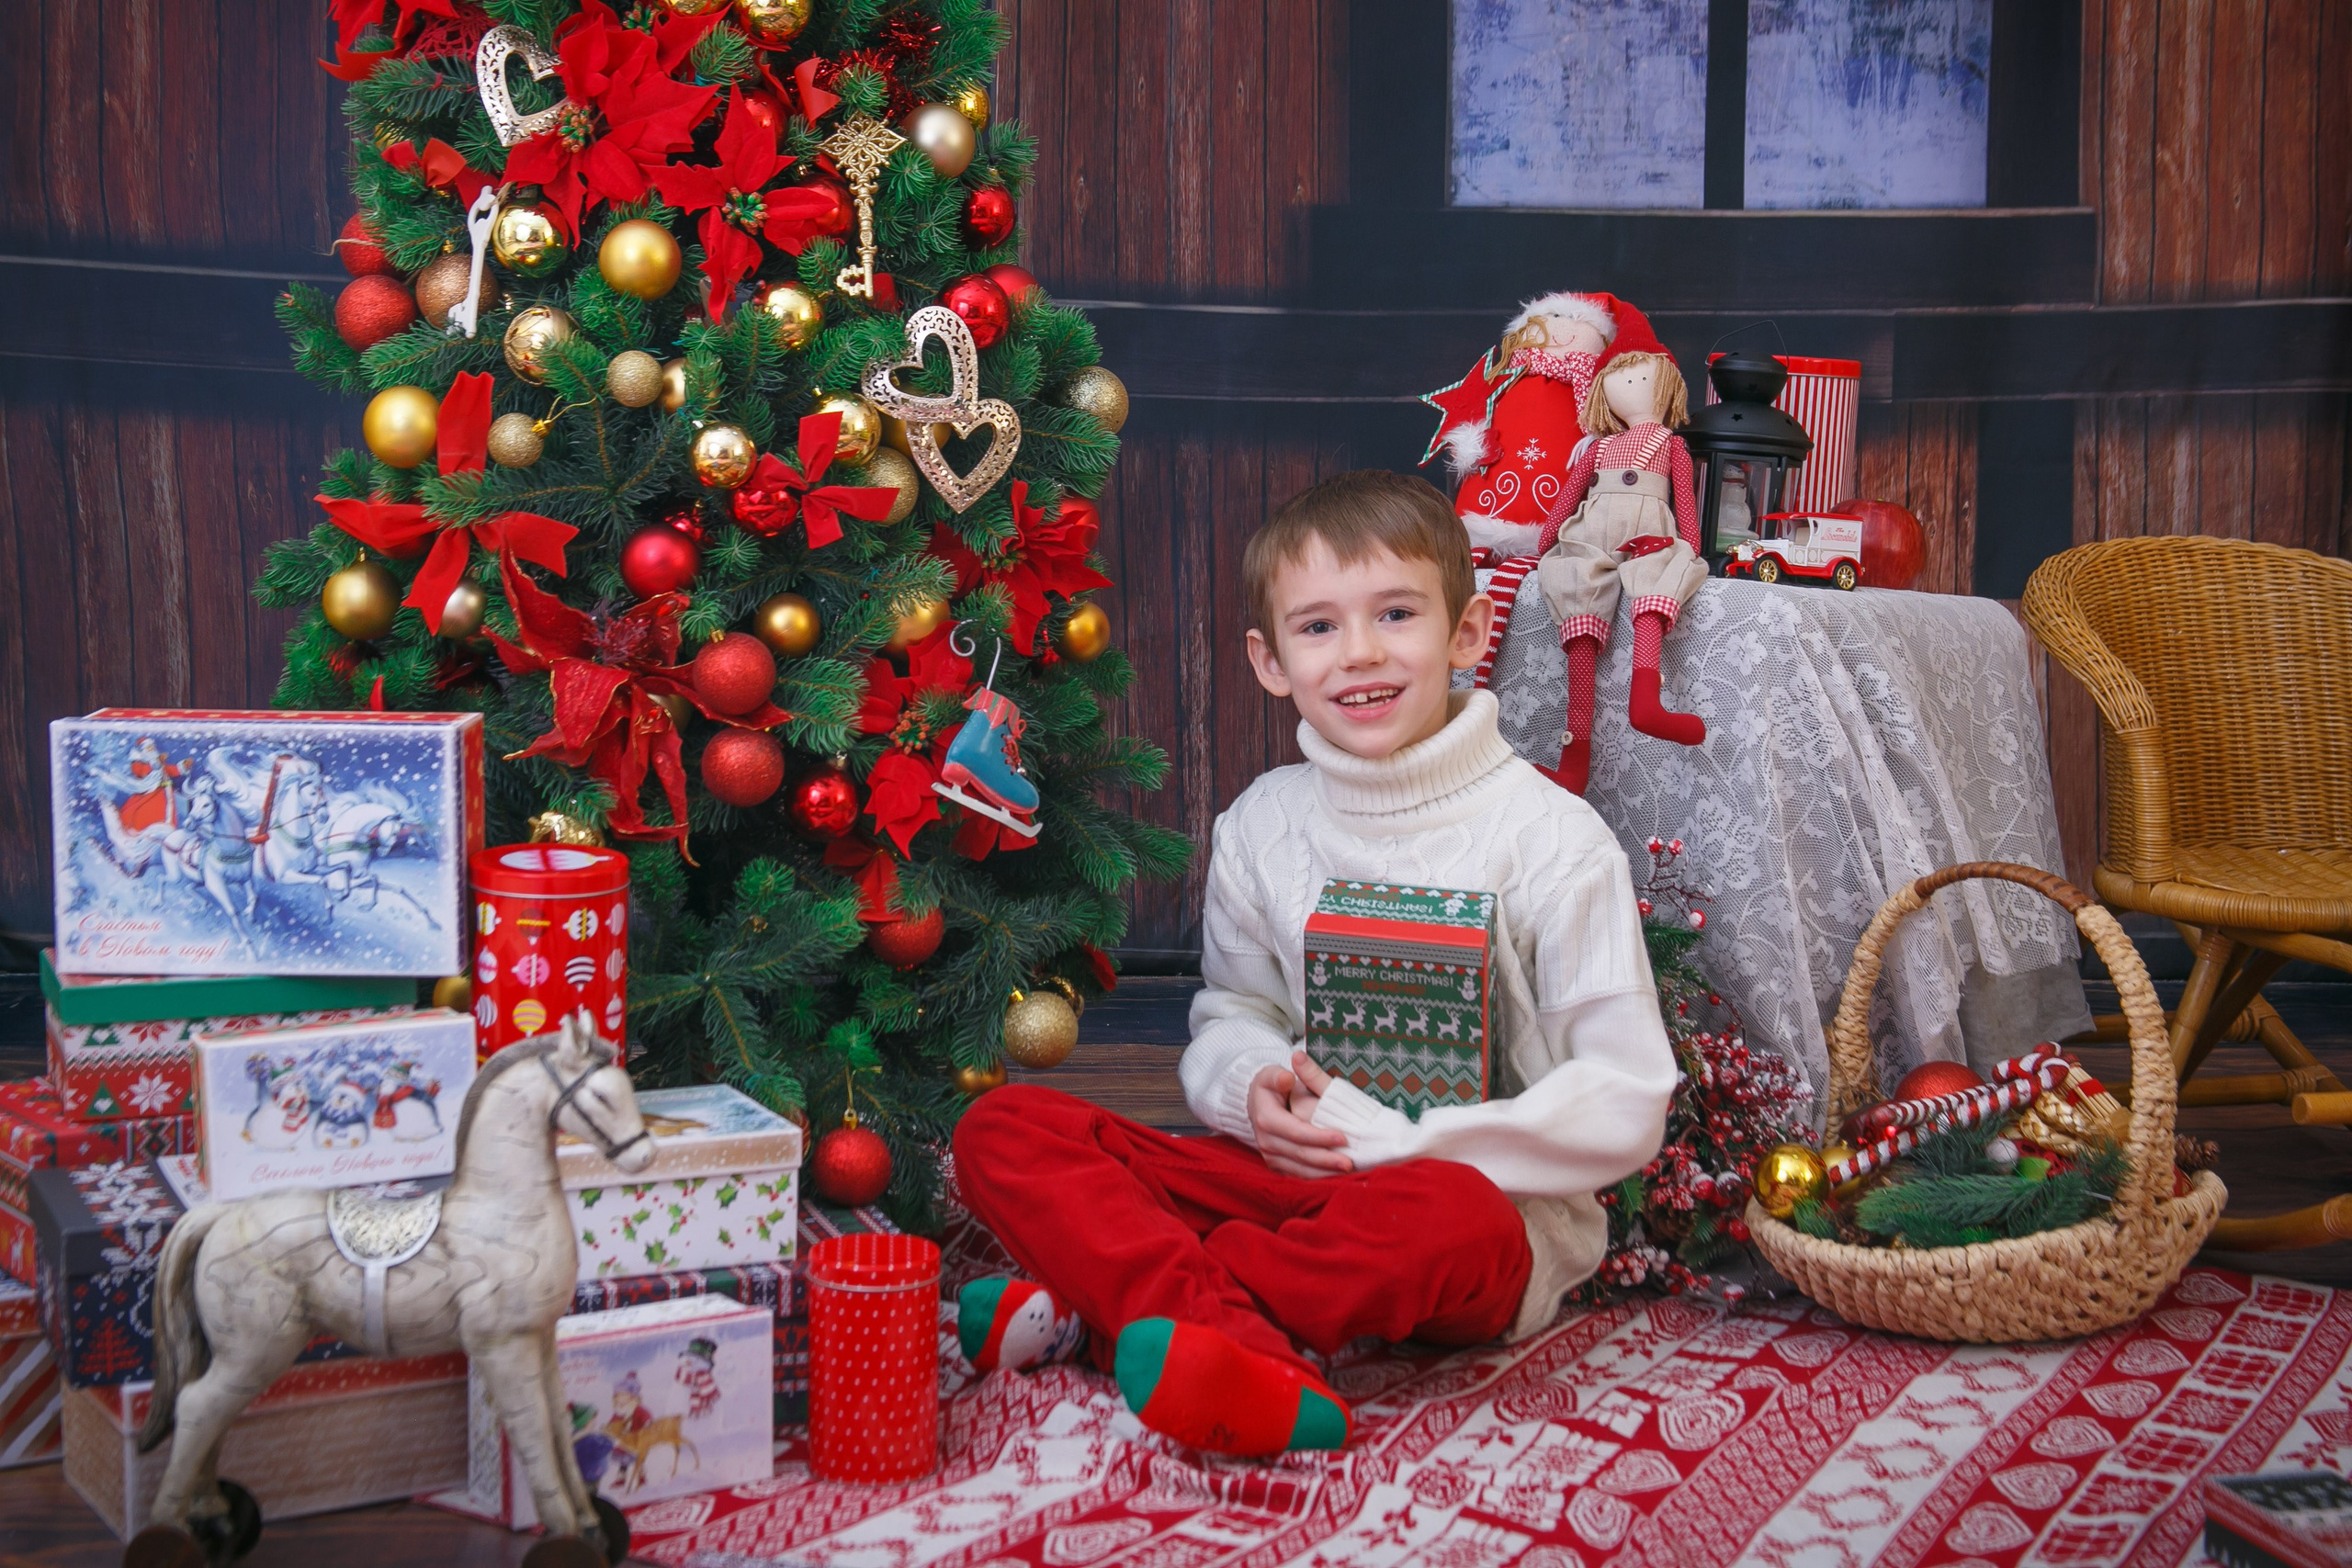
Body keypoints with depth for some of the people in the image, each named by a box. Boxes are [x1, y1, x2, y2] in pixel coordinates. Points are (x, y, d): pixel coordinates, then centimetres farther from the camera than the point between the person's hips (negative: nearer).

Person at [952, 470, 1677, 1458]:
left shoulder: (1549, 838, -8)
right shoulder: (1260, 827, 7)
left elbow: (1626, 1108, -10)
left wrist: (1394, 1138, -17)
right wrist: (1253, 1087, -7)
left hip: (1493, 1198, -4)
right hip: (1295, 1175, 5)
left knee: (1450, 1222, -42)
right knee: (1001, 1127, -14)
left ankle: (1106, 1298, -27)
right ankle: (1243, 1347, -37)